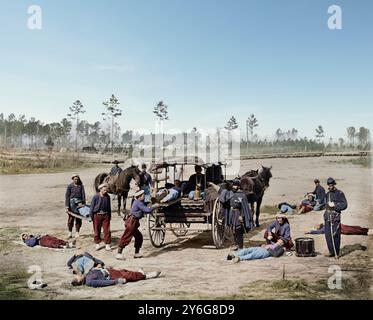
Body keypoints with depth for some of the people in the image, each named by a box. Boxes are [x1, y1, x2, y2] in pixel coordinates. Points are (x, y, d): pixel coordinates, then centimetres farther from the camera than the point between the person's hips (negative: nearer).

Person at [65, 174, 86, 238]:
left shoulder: (81, 186, 3)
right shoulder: (70, 186, -1)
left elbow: (83, 194, -1)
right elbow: (67, 196, -3)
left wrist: (82, 203, -13)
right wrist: (67, 206, -8)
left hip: (79, 203, 1)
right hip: (72, 203, -1)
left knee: (78, 219, 4)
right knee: (71, 218, 2)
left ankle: (77, 232, 13)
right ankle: (70, 232, 15)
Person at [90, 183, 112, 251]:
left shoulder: (107, 197, 0)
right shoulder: (96, 197, -11)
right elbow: (92, 206, -4)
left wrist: (110, 215, 14)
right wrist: (91, 216, -3)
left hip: (106, 215, 2)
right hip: (97, 215, -2)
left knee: (107, 230, -1)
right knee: (97, 230, 8)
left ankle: (107, 245, 4)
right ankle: (97, 244, 23)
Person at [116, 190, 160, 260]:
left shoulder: (139, 203, 17)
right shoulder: (138, 203, -13)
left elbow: (145, 211, 21)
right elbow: (147, 210, -16)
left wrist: (153, 206, 15)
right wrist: (155, 206, -3)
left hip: (133, 223, 11)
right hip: (131, 222, -11)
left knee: (139, 237, 14)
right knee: (126, 238, -9)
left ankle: (137, 253, 21)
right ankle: (118, 253, -6)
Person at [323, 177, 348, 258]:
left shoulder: (340, 194, -5)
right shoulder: (328, 194, 15)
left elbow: (344, 205, -9)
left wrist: (334, 205, -15)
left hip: (335, 217, -6)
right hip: (327, 217, 6)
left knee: (335, 235, -4)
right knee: (328, 235, 4)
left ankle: (336, 253, 4)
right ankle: (331, 252, 13)